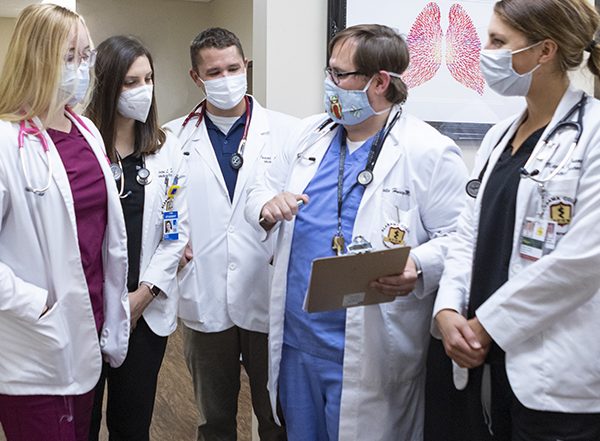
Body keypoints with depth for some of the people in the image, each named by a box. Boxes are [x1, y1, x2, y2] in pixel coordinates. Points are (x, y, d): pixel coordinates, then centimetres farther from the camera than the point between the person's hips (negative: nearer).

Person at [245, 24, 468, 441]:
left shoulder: (430, 152, -11)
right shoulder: (309, 135, 8)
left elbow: (459, 237, -13)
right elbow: (262, 190, 16)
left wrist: (418, 268, -31)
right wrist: (267, 209, -7)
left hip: (369, 355, -6)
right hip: (295, 341, 6)